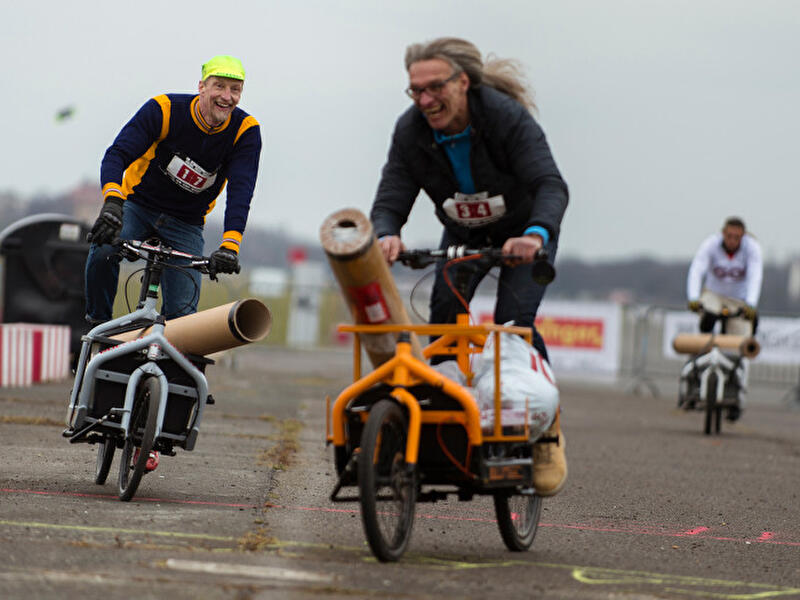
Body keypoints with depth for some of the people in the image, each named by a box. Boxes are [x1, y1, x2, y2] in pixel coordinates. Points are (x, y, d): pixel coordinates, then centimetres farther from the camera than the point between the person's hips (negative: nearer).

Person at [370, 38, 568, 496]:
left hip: (524, 230, -4)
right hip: (462, 235, 4)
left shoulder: (506, 116, -32)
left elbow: (551, 185, -43)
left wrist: (536, 235, -63)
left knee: (514, 322, -22)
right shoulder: (411, 132, -21)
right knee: (443, 317, -18)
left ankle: (550, 434, -7)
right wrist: (386, 236, -50)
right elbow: (390, 202, -25)